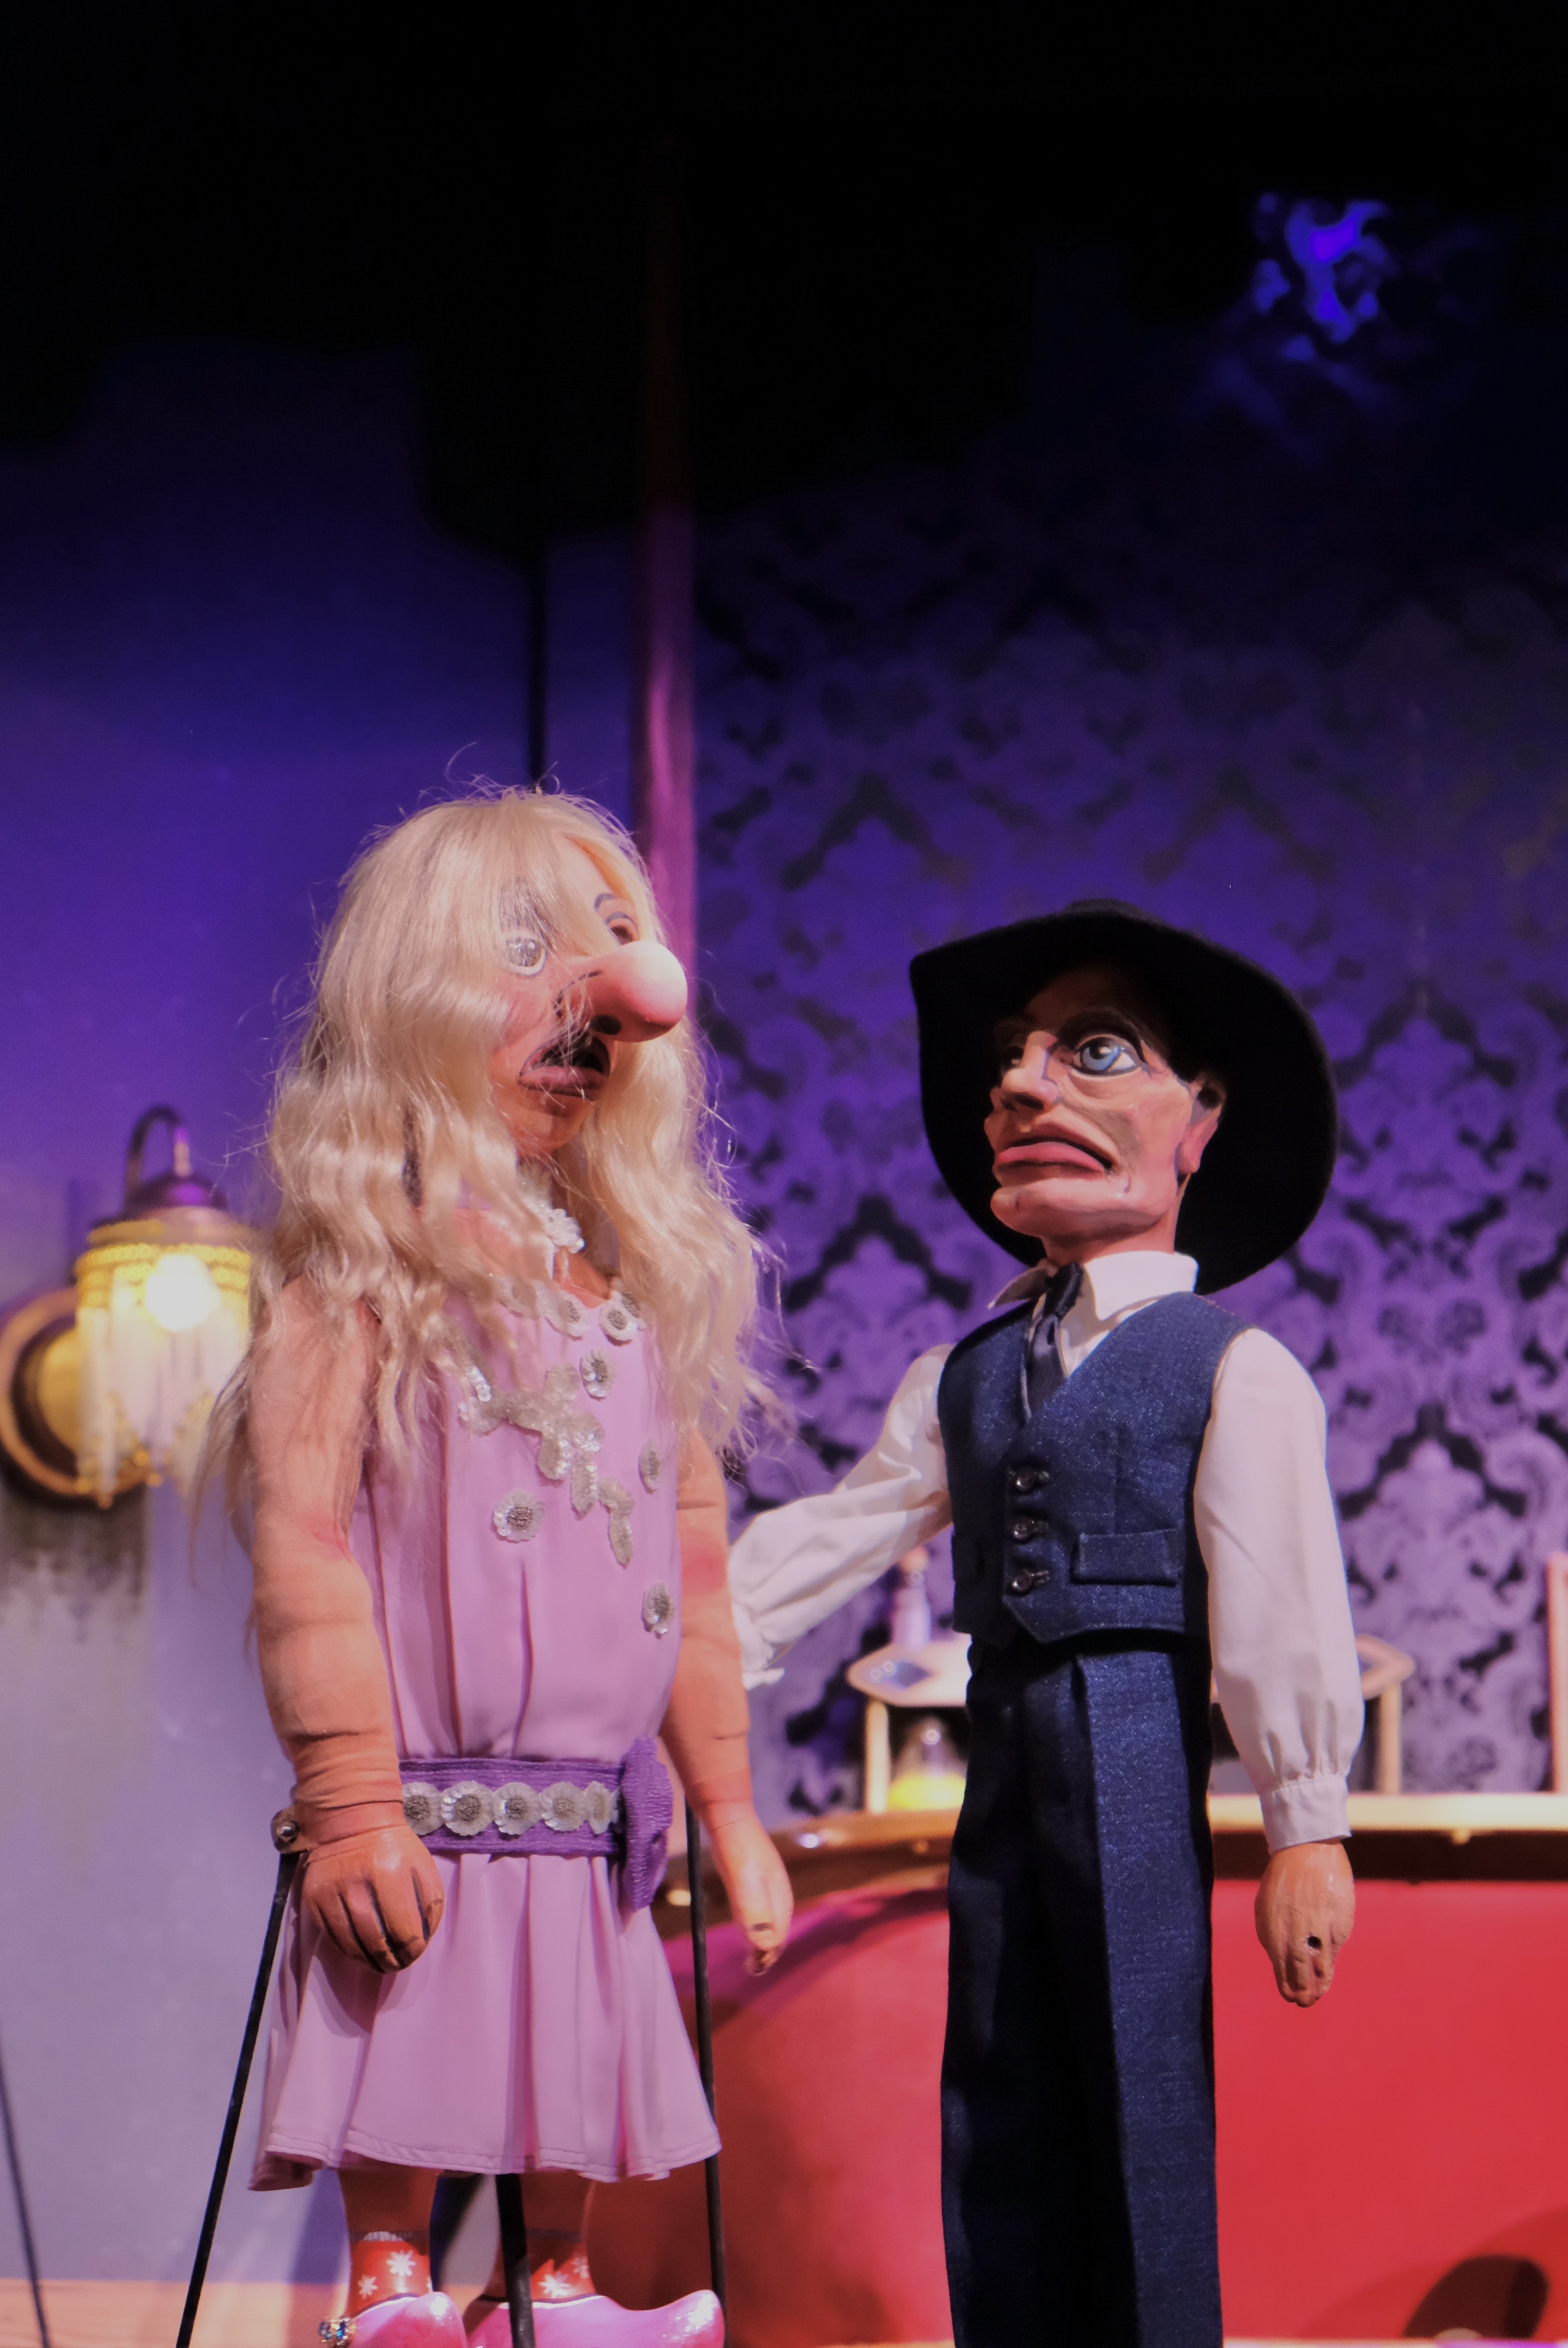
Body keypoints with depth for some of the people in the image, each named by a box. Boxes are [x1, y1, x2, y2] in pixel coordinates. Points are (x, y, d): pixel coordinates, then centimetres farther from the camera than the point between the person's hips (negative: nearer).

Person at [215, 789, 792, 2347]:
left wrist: (728, 1806, 18)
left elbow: (690, 1575, 17)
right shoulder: (363, 1270, -6)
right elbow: (304, 1538, -12)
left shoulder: (633, 1290, 14)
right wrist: (348, 1802, -16)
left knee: (578, 2093, 15)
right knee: (402, 2109, -3)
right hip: (437, 1814, -6)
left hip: (587, 1828, 6)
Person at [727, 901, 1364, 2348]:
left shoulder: (1232, 1369, -3)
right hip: (1004, 1755, 6)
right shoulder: (964, 1378, 16)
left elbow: (1284, 1614, -6)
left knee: (1140, 2092, -5)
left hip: (1138, 1752, -6)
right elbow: (832, 1541, 19)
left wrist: (1308, 1825, -9)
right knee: (999, 2119, 8)